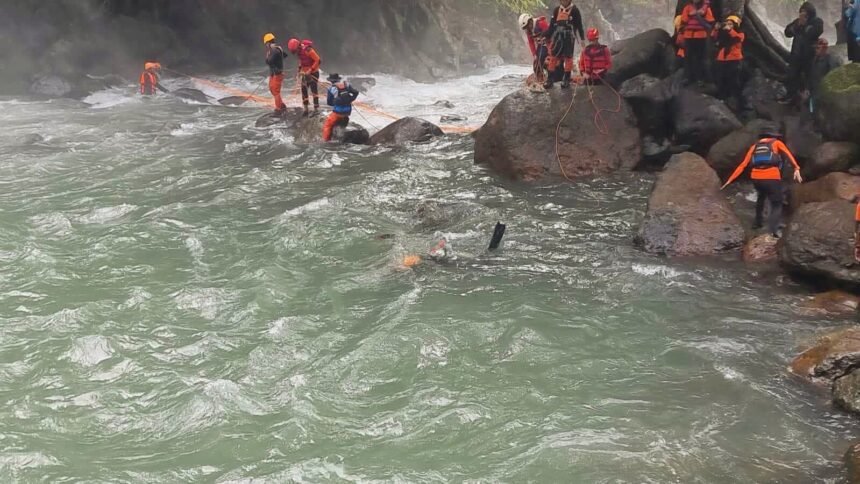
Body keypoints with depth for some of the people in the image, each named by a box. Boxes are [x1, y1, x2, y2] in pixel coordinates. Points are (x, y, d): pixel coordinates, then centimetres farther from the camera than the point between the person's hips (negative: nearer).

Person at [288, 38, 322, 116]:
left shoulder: (308, 50, -27)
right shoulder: (298, 51, -2)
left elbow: (318, 60, -24)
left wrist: (310, 70, -24)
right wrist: (300, 70, 6)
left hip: (313, 72, -8)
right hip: (305, 73, 8)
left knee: (314, 89, -5)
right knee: (304, 90, 5)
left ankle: (316, 108, 2)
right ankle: (306, 109, 13)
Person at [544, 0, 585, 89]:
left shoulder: (574, 10, -1)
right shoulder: (557, 10, 10)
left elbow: (579, 25, 1)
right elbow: (551, 24, 13)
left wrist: (582, 38, -1)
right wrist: (547, 37, 8)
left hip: (569, 37, -3)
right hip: (557, 36, 3)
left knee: (568, 57, 1)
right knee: (553, 56, -2)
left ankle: (566, 79, 8)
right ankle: (550, 79, 1)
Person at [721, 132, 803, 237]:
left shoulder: (754, 146, 26)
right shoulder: (777, 142, 18)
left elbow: (743, 165, 20)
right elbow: (788, 154, -2)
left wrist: (730, 179, 23)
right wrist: (797, 169, -15)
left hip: (756, 178, 4)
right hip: (772, 178, -4)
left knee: (761, 197, 36)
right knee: (777, 205, 7)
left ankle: (758, 222, 39)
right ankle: (773, 230, -15)